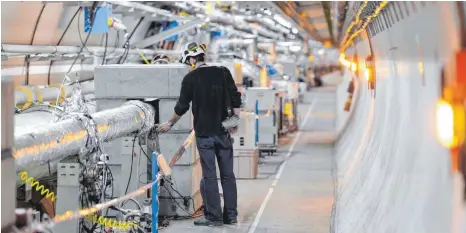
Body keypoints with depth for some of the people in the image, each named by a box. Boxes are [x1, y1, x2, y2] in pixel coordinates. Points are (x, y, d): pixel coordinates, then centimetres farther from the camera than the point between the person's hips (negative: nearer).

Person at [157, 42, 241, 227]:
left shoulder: (190, 78, -4)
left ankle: (214, 217, 2)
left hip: (204, 133, -3)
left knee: (209, 175, 1)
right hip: (223, 132, 3)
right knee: (228, 174, 8)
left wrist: (170, 124, 16)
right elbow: (235, 99, 1)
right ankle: (231, 215, 12)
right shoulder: (223, 73, 3)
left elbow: (181, 107, 2)